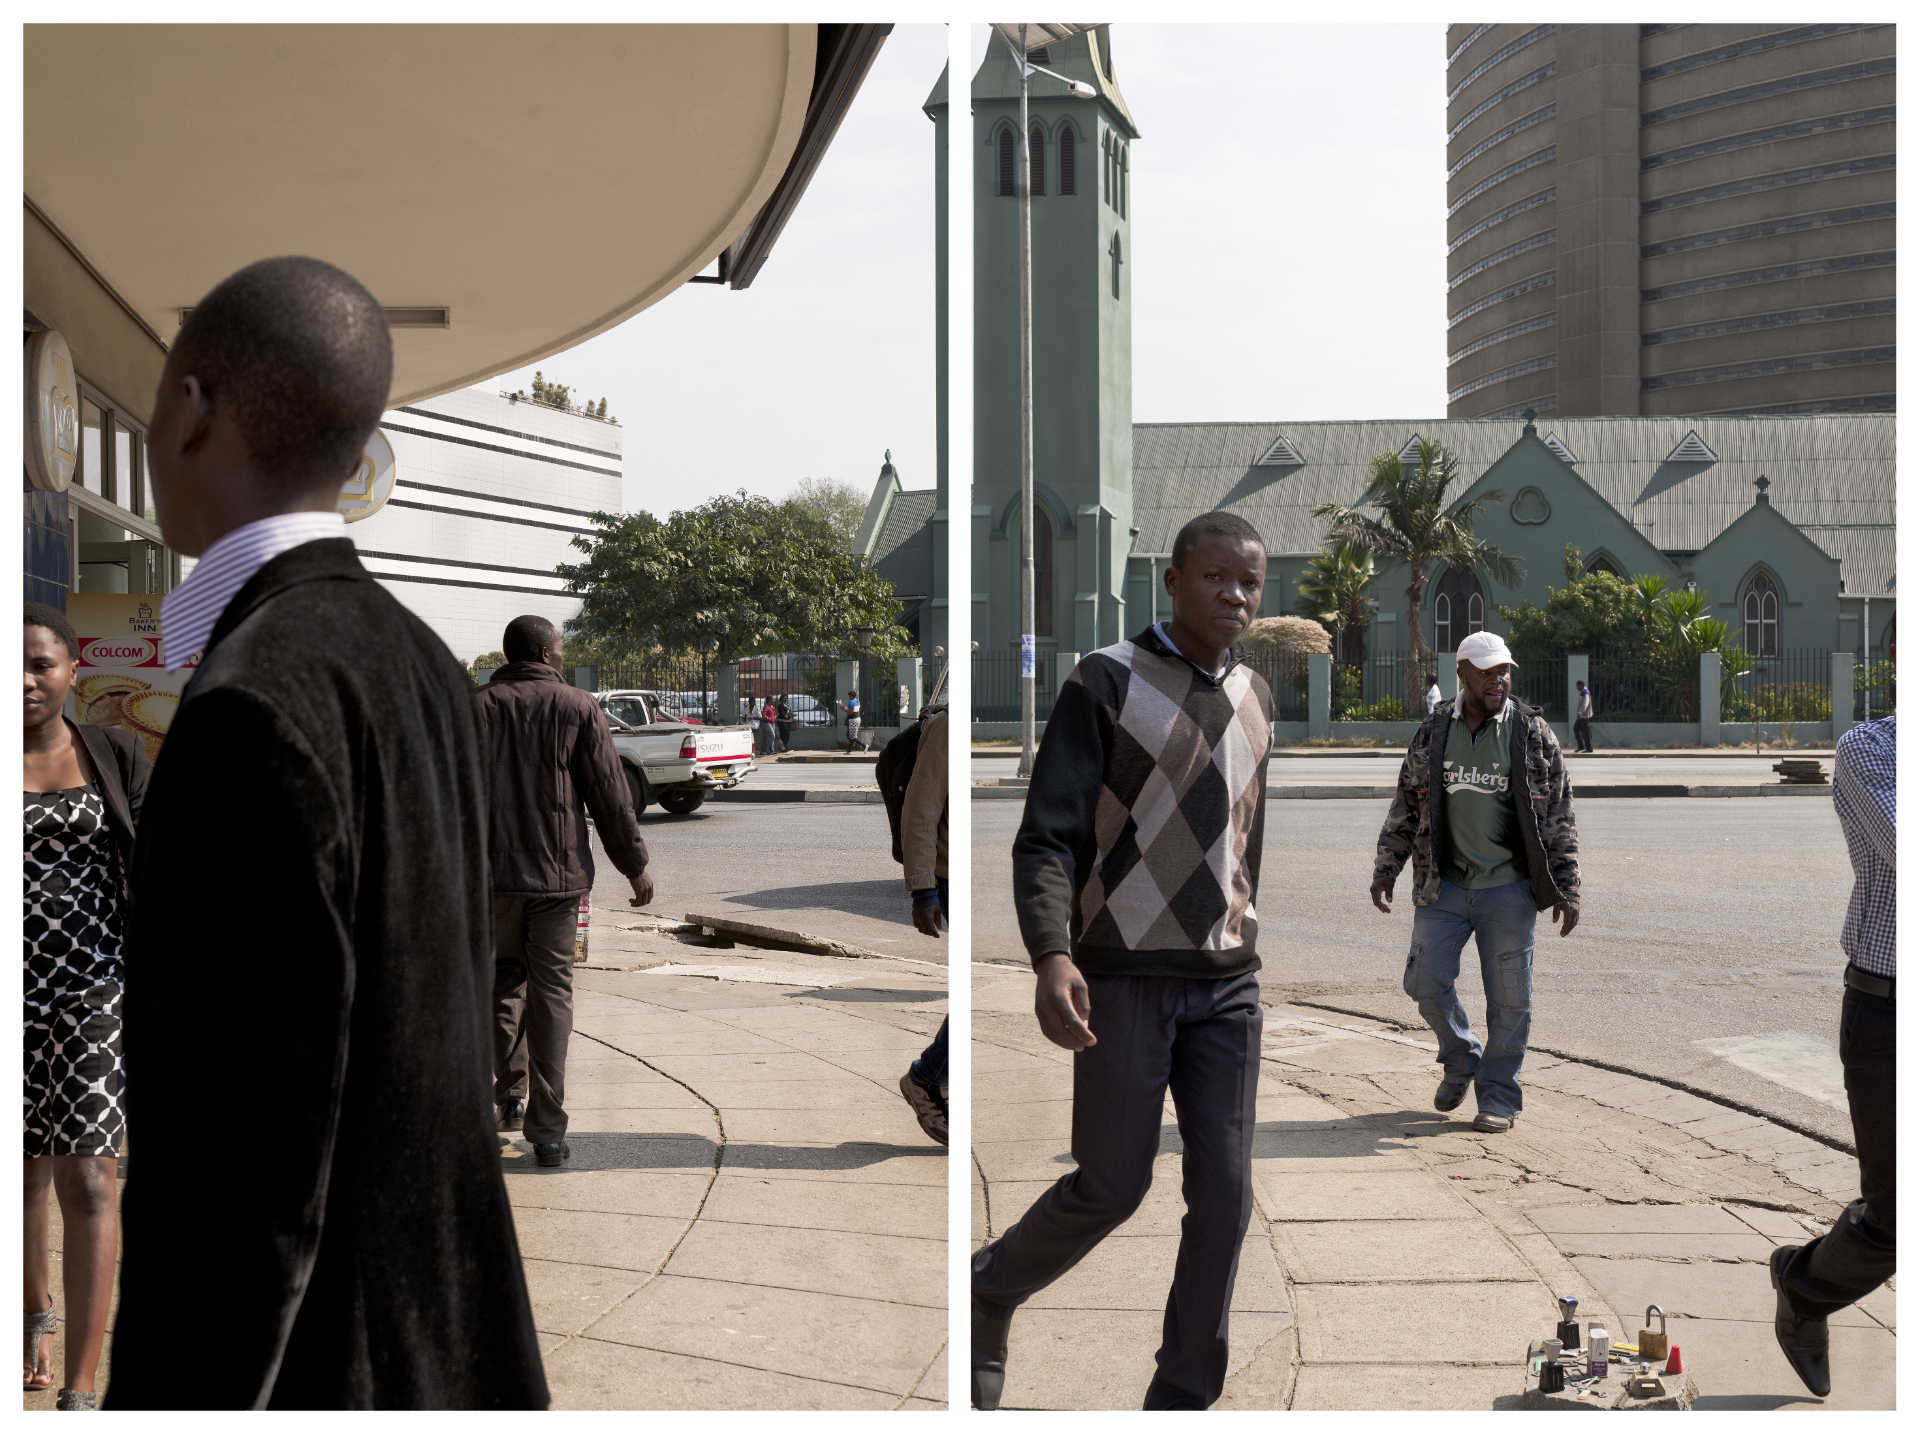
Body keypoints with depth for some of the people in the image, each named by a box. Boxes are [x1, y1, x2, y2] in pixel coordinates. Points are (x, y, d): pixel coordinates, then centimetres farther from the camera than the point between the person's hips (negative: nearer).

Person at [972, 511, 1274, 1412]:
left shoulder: (1254, 699, 11)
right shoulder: (1103, 684, -8)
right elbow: (1047, 841, -13)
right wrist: (1051, 956, -29)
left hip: (1226, 982, 5)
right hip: (1123, 976, -5)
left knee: (1224, 1189, -2)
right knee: (1110, 1188, -1)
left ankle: (1184, 1397, 9)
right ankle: (988, 1295, 27)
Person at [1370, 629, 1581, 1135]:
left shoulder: (1533, 734, 0)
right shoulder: (1432, 733, 6)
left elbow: (1559, 818, 2)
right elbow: (1405, 808, 14)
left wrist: (1566, 889, -2)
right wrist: (1385, 871, 9)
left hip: (1508, 888, -2)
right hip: (1443, 885, 2)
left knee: (1509, 997, 1)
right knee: (1427, 982, 1)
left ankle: (1498, 1093, 16)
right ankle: (1461, 1060, 28)